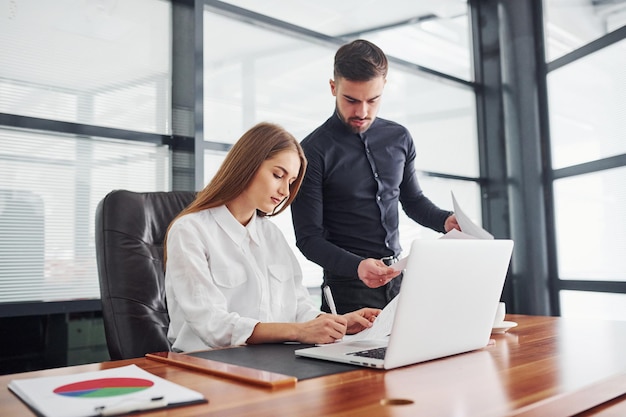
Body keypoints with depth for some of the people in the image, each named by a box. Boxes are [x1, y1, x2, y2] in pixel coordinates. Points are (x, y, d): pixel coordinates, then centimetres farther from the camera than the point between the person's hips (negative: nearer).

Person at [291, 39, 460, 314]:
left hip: (399, 276, 5)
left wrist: (445, 220, -3)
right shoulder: (314, 150, -12)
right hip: (349, 282, -4)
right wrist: (356, 266, -29)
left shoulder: (398, 138, 4)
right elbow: (309, 238, -13)